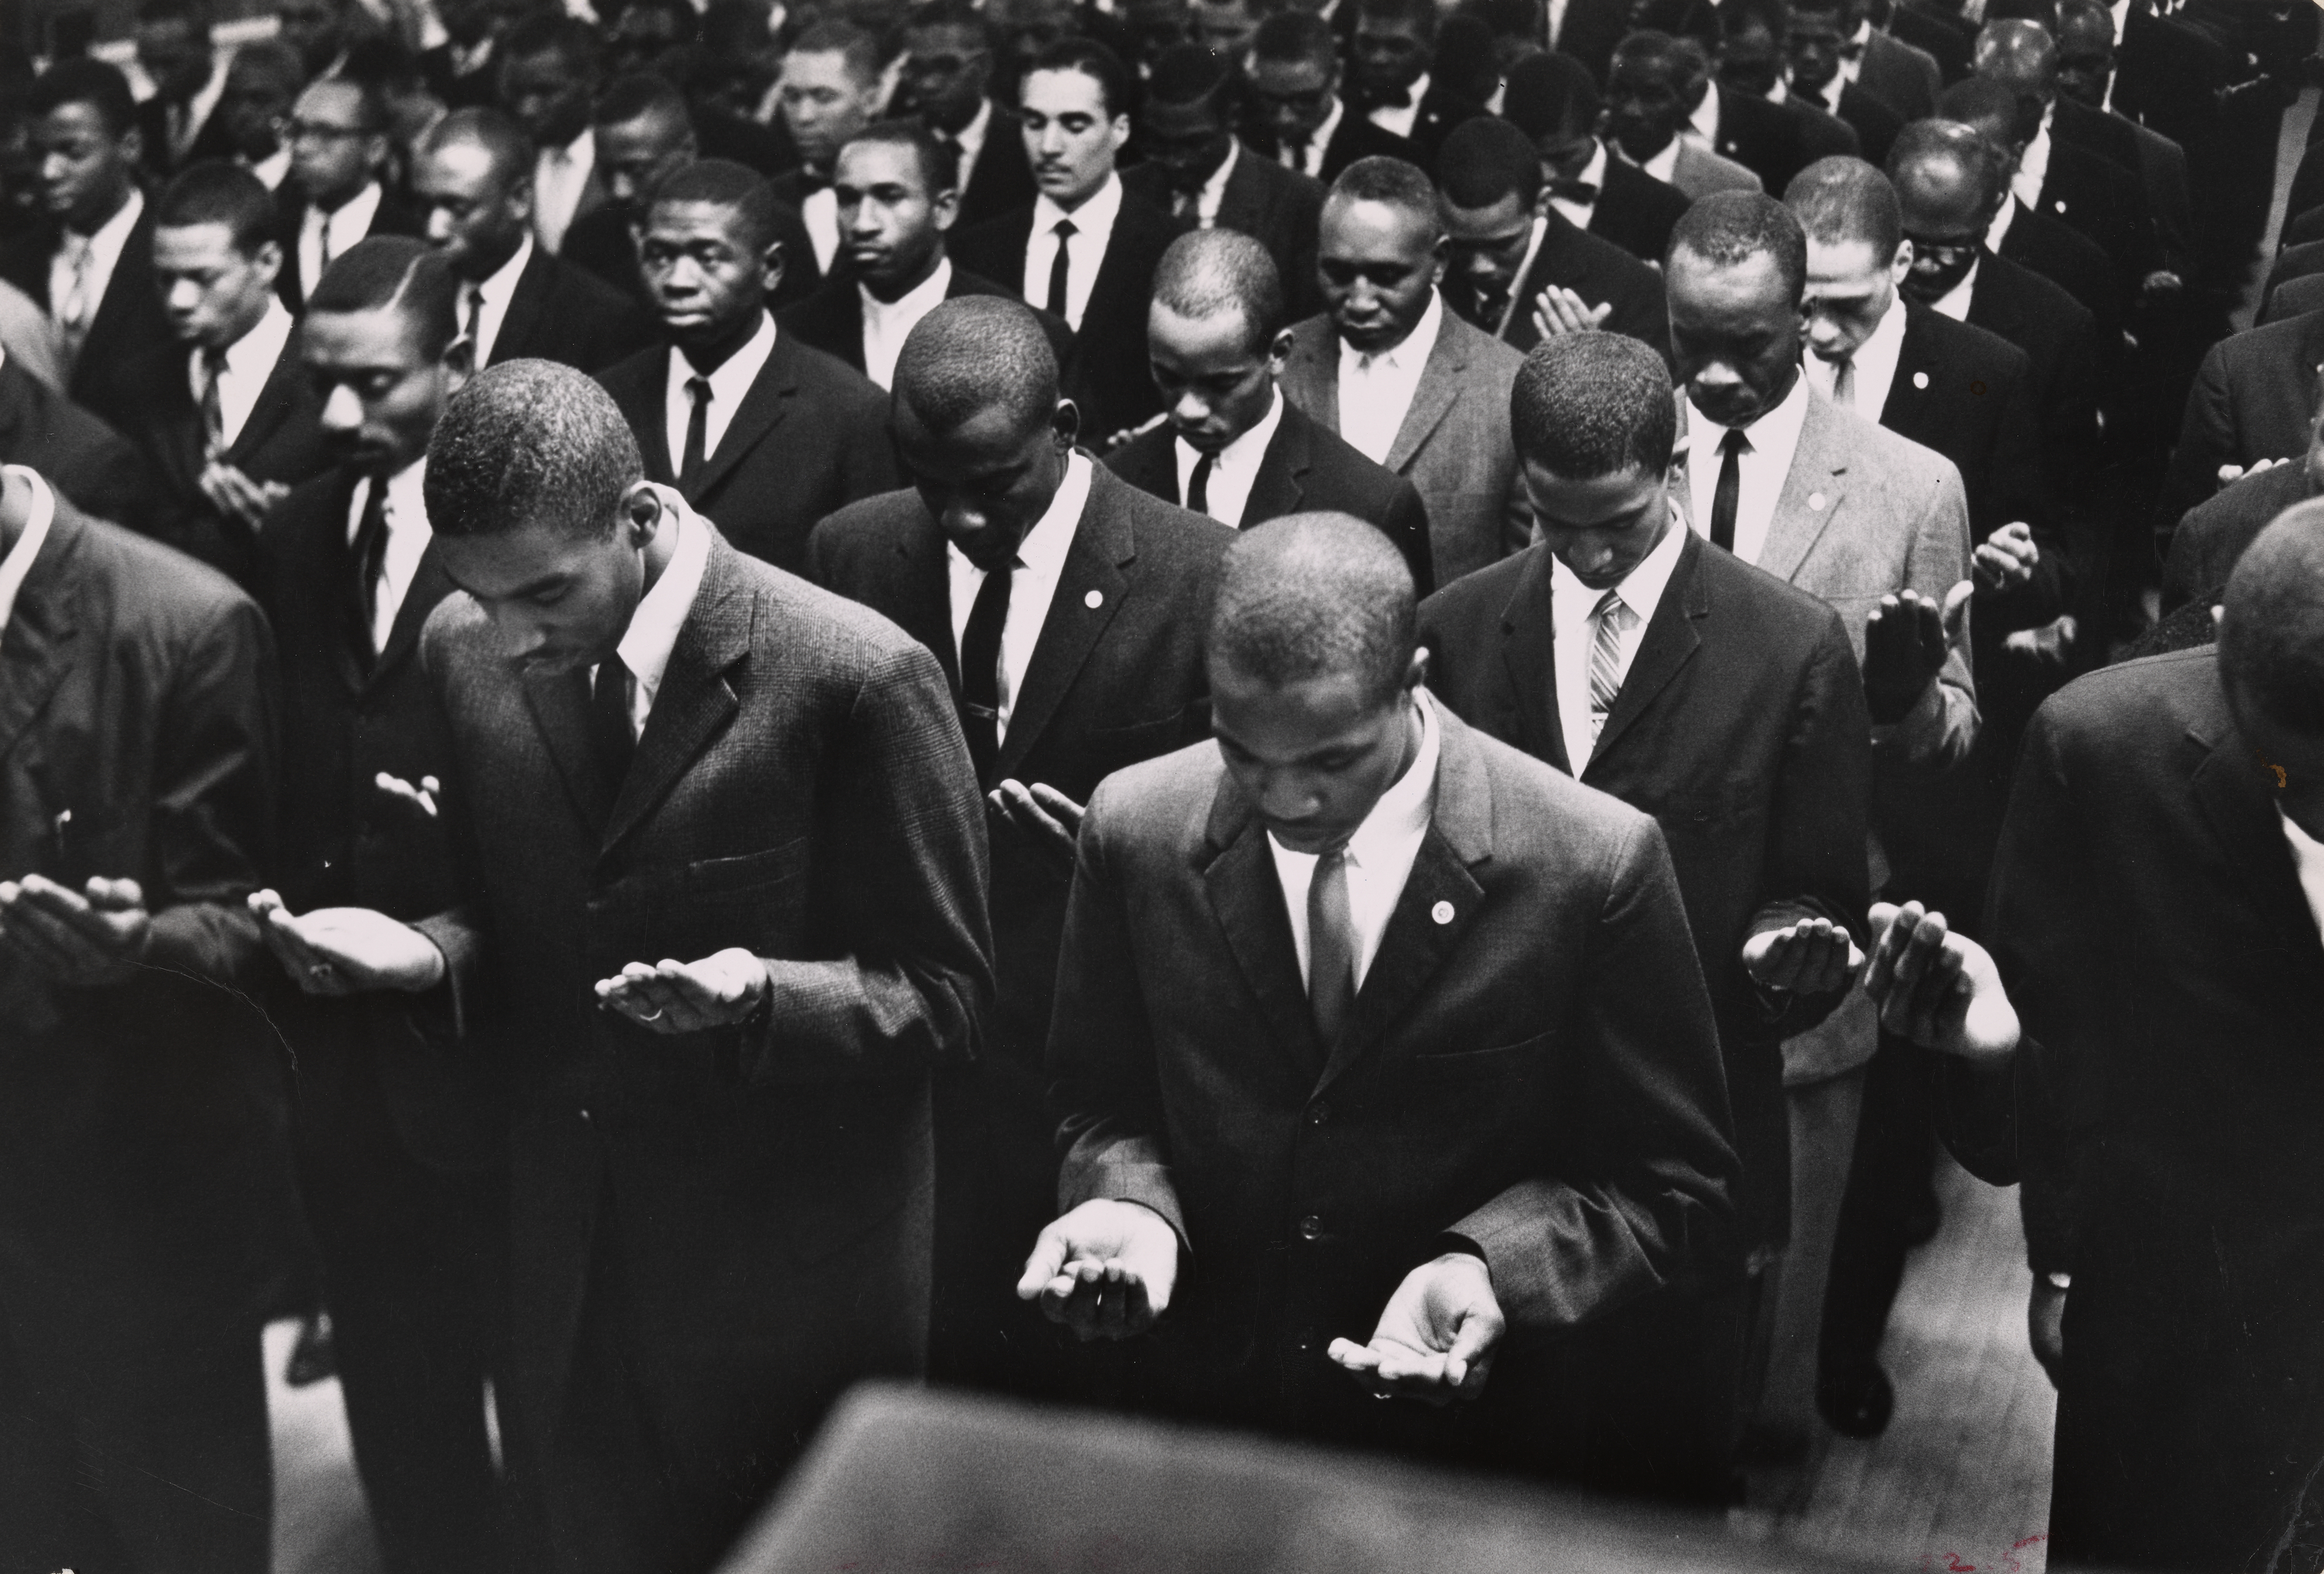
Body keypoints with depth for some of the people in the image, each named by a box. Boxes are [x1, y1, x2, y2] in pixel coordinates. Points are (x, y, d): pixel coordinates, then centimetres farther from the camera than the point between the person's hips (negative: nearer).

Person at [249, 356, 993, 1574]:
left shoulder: (857, 678, -20)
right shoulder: (464, 653, -3)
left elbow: (943, 994, -12)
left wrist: (761, 994, -31)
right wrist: (421, 954, -12)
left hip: (794, 1281, -4)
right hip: (567, 1269, 5)